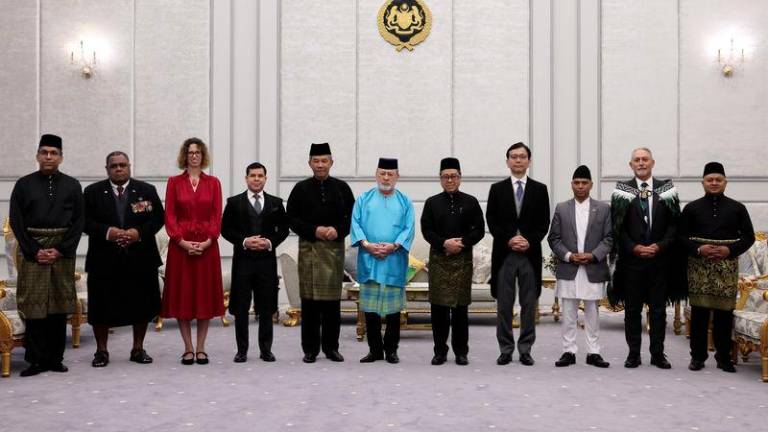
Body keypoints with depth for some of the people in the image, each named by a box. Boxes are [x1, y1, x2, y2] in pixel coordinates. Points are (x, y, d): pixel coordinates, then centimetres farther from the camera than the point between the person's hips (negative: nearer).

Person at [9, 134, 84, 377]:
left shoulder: (72, 186, 6)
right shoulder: (24, 184, 5)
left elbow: (79, 222, 3)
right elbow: (16, 221, 1)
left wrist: (61, 250, -8)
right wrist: (35, 251, -8)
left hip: (63, 253, 1)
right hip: (32, 252, 0)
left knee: (59, 305, 3)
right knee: (33, 305, -1)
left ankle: (55, 358, 13)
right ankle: (36, 359, 8)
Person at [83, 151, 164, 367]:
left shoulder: (147, 190, 6)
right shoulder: (92, 192, 5)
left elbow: (158, 218, 2)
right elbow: (85, 221, 0)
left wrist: (139, 232, -13)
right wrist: (106, 232, -15)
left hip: (140, 259, 1)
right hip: (104, 259, 0)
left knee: (142, 305, 7)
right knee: (101, 306, 4)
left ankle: (138, 349, 21)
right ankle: (101, 351, 19)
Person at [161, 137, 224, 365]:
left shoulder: (213, 182, 7)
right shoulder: (174, 182, 6)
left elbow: (217, 215, 2)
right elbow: (169, 215, 0)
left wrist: (208, 241, -11)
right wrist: (182, 241, -12)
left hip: (207, 246, 1)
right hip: (180, 245, 0)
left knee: (206, 294, 2)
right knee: (182, 295, 1)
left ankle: (201, 348, 11)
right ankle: (188, 349, 10)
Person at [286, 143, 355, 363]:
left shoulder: (342, 187, 7)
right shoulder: (301, 188, 4)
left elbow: (352, 216, 7)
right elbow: (291, 218, 1)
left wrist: (338, 230, -11)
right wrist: (314, 230, -12)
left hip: (335, 248, 1)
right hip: (308, 248, -1)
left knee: (332, 299, 5)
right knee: (309, 300, 1)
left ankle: (331, 347, 16)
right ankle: (310, 349, 11)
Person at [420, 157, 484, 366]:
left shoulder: (470, 202, 7)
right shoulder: (432, 202, 8)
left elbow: (479, 230, 3)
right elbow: (426, 230, 1)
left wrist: (462, 242, -12)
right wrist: (444, 243, -14)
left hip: (463, 259, 0)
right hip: (438, 259, 0)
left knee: (461, 306, 3)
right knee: (438, 306, 1)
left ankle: (461, 351, 13)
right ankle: (440, 351, 11)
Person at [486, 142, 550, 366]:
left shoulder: (540, 189, 8)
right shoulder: (497, 189, 7)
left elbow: (544, 223, 4)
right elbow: (491, 221, 2)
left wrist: (529, 241, -11)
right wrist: (508, 240, -11)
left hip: (531, 254, 0)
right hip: (504, 254, 0)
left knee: (529, 304, 5)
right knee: (504, 304, 3)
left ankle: (525, 349, 13)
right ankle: (506, 349, 11)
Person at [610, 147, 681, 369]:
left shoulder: (667, 189, 4)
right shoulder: (622, 191, 1)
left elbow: (674, 224, 1)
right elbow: (617, 226, -1)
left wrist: (660, 246, -11)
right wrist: (634, 248, -11)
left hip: (660, 258, 1)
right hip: (631, 259, -1)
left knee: (658, 308, 7)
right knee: (632, 308, 6)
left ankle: (658, 353, 16)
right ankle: (634, 353, 14)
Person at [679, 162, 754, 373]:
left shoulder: (737, 208, 8)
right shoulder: (691, 208, 7)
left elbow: (749, 237, 6)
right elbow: (682, 236, 4)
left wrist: (730, 250, -10)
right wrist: (698, 249, -13)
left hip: (727, 267, 0)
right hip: (699, 266, 0)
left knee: (724, 312, 2)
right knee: (699, 312, 1)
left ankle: (724, 357, 14)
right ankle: (698, 356, 11)